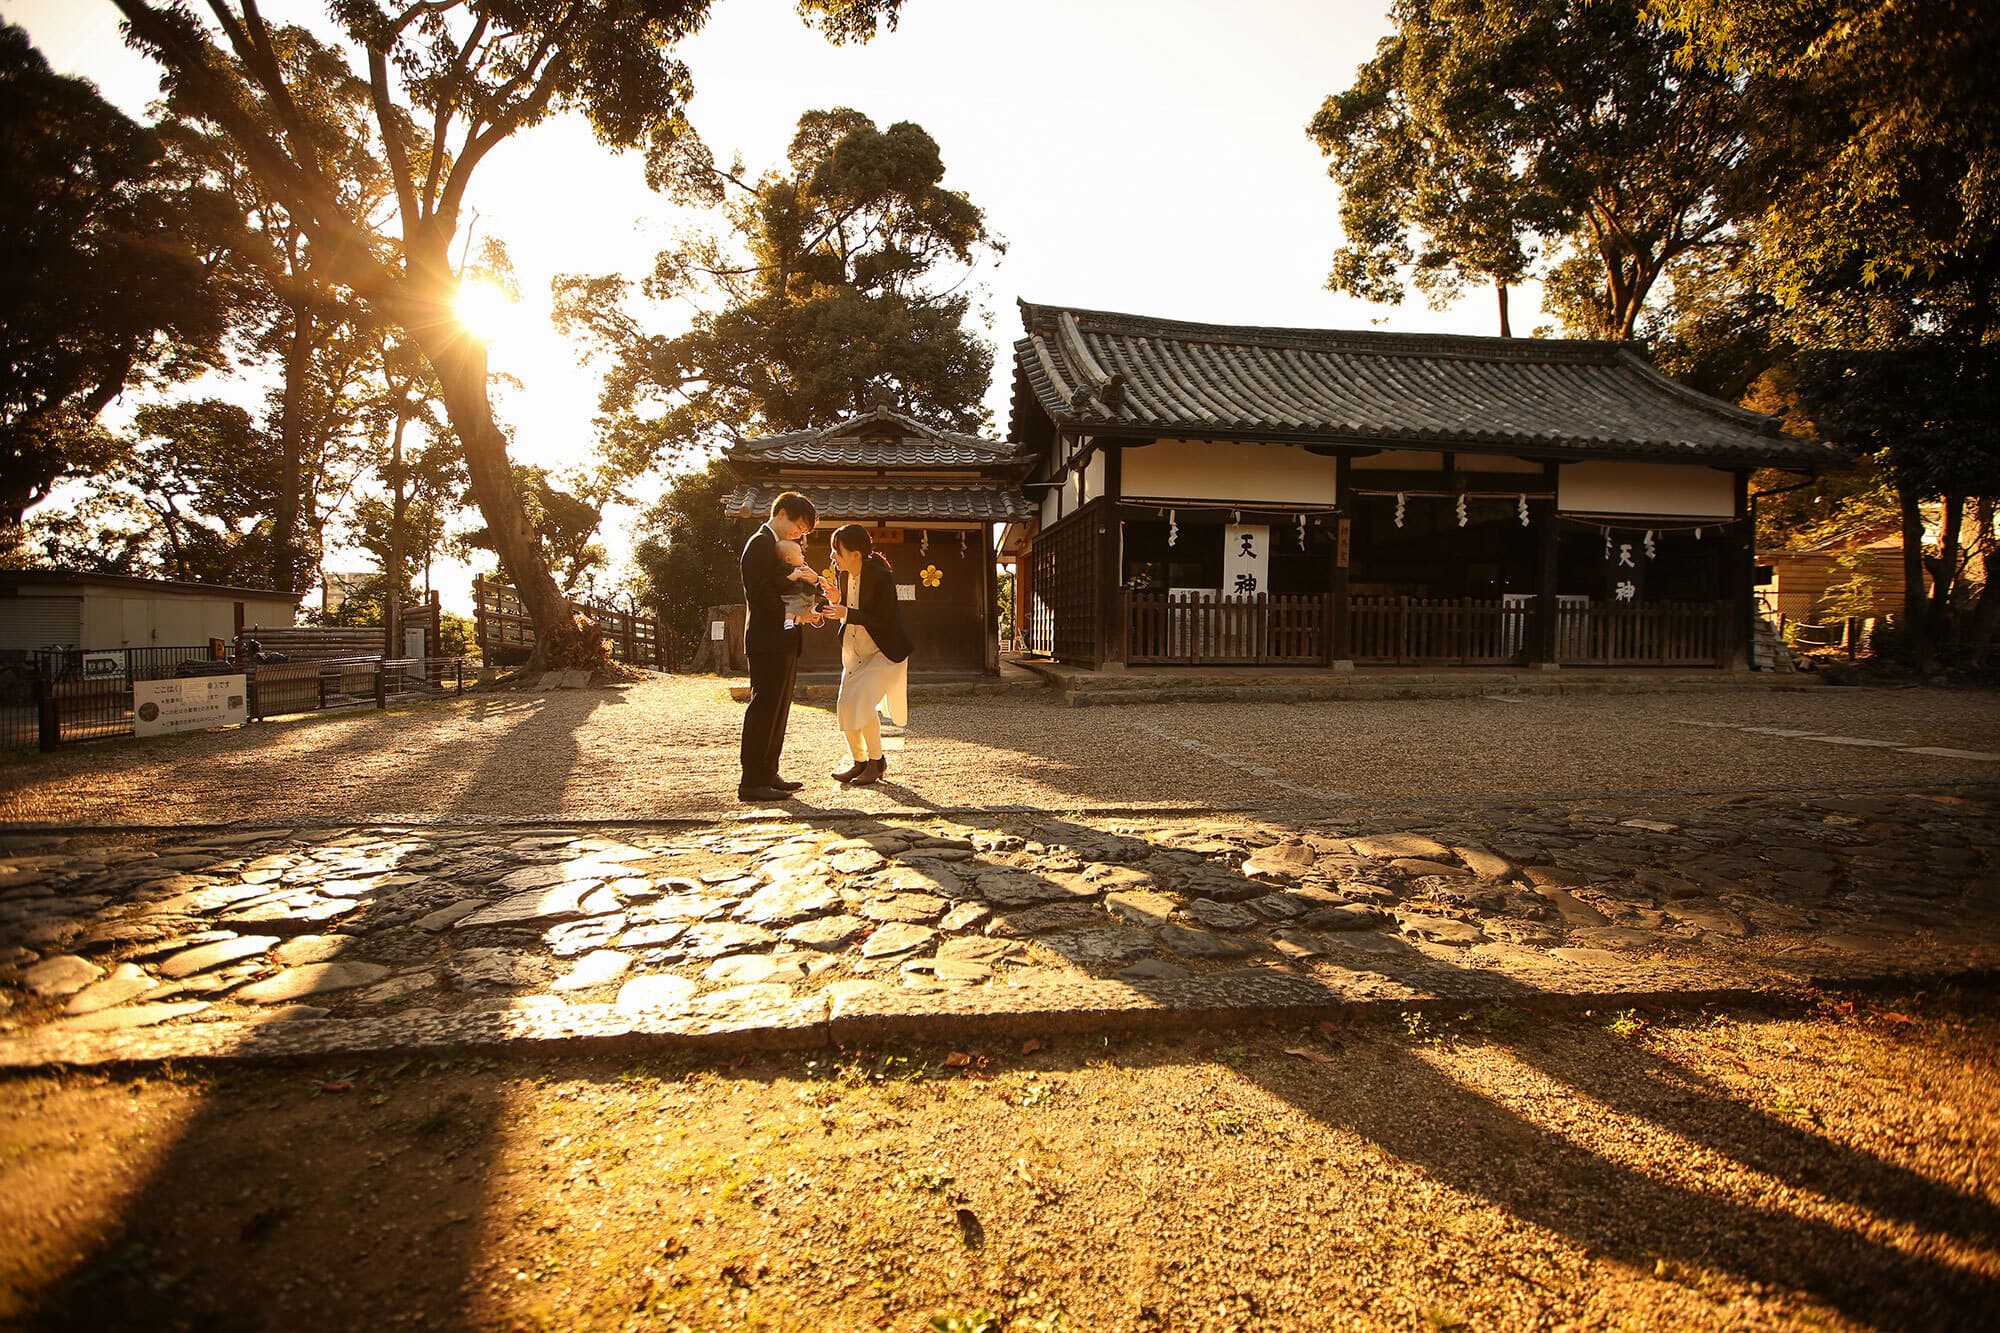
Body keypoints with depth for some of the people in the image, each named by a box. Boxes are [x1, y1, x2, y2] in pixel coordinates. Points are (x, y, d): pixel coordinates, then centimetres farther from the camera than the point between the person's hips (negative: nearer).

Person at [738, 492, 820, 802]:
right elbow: (762, 594, -21)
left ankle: (767, 774, 20)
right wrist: (796, 616, -16)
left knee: (777, 710, 13)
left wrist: (805, 611, 4)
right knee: (763, 709, -7)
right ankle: (751, 782, -3)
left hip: (782, 640, 10)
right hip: (768, 640, -10)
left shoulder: (776, 546, 20)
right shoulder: (761, 544, -12)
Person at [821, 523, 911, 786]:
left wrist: (846, 614, -29)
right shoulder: (844, 574, 0)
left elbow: (885, 620, -25)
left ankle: (877, 761, -1)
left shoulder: (881, 576, -23)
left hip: (885, 653, -8)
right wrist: (836, 599, -10)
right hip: (855, 652, 8)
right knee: (845, 707, 2)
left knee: (859, 703, -20)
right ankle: (859, 762, 20)